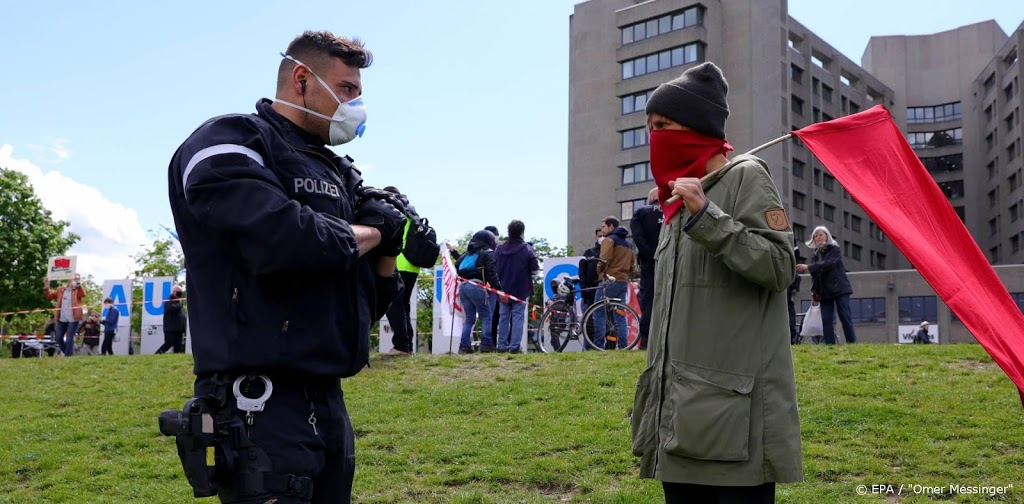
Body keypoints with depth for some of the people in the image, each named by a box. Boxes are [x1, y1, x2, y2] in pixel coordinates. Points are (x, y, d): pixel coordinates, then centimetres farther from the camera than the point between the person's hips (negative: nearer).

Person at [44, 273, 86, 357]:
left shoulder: (78, 289, -2)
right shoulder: (60, 289, 14)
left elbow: (83, 294, -24)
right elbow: (49, 295, 17)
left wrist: (78, 283, -40)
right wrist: (46, 287, 2)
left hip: (73, 319, -6)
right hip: (62, 319, 6)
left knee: (69, 339, -7)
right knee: (58, 338, 9)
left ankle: (68, 356, 2)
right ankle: (69, 353, 25)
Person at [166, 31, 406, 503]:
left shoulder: (338, 173, 16)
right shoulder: (229, 143, -6)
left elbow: (368, 303, 18)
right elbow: (282, 237, -26)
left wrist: (387, 251, -2)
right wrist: (368, 234, -8)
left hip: (329, 403, 8)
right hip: (264, 408, -8)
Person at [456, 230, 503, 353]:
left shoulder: (467, 254, 28)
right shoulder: (488, 253, 6)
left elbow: (457, 267, 21)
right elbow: (492, 274, -5)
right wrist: (500, 290, -9)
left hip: (462, 286, 7)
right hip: (476, 286, -7)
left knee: (469, 318, 11)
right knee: (486, 316, -1)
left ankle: (464, 346, 2)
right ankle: (486, 344, -10)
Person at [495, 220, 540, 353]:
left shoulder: (499, 248, 2)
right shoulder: (526, 248, -10)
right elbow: (535, 268, -10)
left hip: (503, 289, 4)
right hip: (520, 290, -3)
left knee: (503, 317, 9)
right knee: (518, 317, 0)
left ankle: (502, 346, 9)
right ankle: (515, 346, -4)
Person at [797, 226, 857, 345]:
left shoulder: (835, 249, -1)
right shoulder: (815, 255, 14)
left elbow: (828, 264, -19)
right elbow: (814, 274, 14)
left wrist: (807, 267, -25)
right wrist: (814, 290, 2)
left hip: (839, 289, -4)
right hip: (824, 292, 4)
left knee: (845, 317, -7)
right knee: (826, 320, -3)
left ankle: (852, 343, -5)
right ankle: (830, 344, -3)